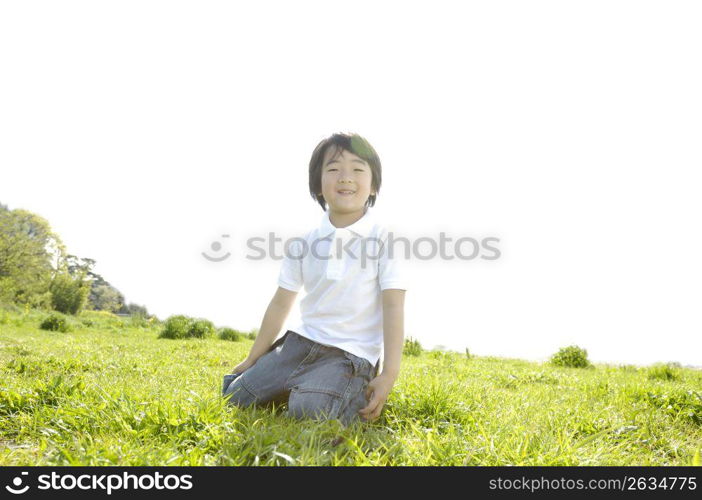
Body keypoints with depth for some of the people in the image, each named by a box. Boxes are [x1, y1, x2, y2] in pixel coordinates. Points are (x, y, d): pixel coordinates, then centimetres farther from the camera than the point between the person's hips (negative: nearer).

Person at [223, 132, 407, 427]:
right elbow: (281, 304, 12)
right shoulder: (304, 244, 5)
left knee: (308, 410, -29)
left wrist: (389, 374, -17)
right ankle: (306, 382, 18)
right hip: (302, 342, 5)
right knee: (235, 395, -1)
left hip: (352, 354, -5)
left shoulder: (385, 240, -7)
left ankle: (355, 397, 1)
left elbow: (393, 308, -10)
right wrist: (252, 359, 15)